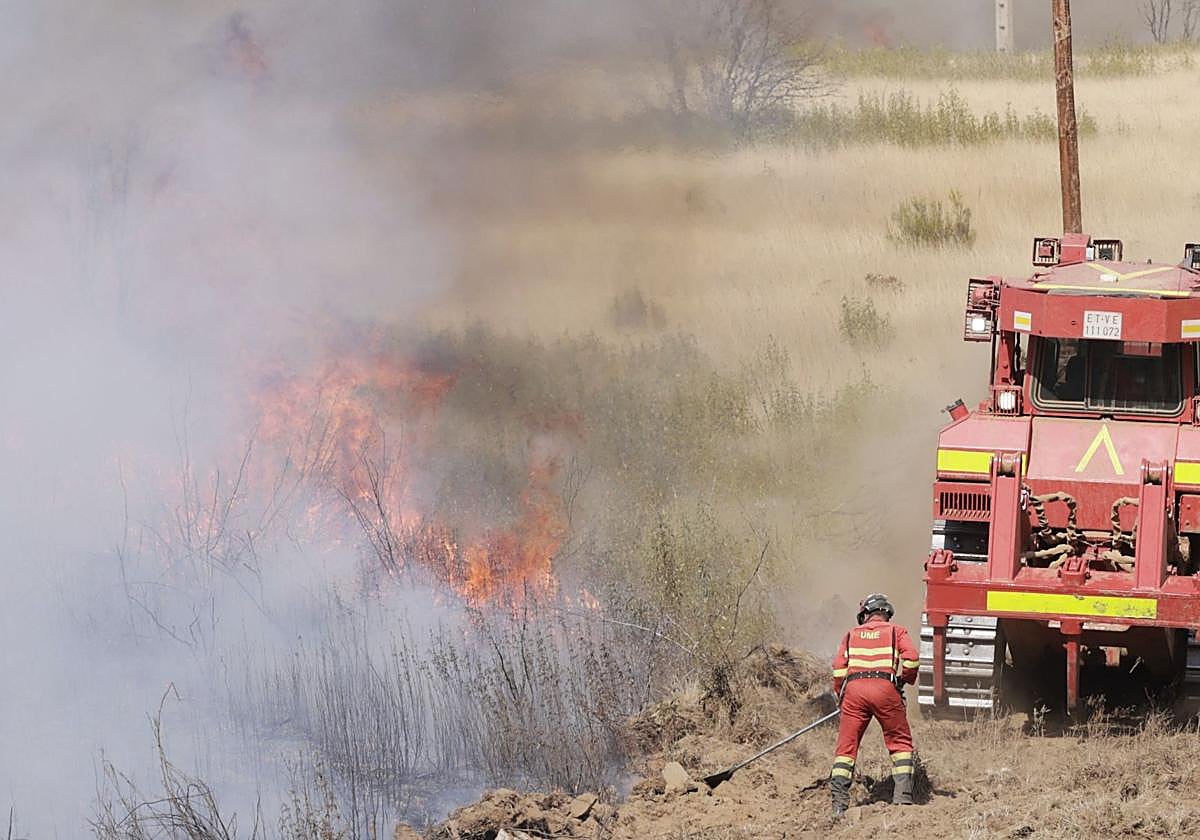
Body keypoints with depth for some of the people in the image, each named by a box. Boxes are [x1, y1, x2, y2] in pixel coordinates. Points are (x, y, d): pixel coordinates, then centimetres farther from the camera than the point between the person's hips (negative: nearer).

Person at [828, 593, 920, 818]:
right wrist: (906, 679, 19)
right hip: (885, 688, -1)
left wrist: (840, 695, 23)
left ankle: (839, 803, -3)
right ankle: (903, 795, 1)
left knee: (847, 746, 4)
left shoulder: (852, 635, 23)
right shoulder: (896, 632, 18)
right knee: (900, 742, 11)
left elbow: (839, 668, 12)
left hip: (854, 689, 1)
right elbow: (911, 658, 2)